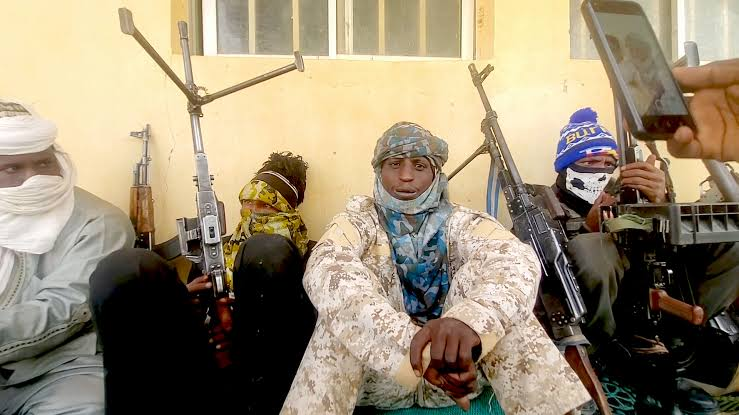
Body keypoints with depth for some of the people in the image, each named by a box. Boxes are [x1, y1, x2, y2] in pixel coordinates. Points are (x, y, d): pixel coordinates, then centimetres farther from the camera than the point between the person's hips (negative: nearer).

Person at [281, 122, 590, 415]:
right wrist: (409, 342, -41)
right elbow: (324, 271, -25)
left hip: (455, 369, 1)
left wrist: (468, 319, -45)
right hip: (381, 373, 0)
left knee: (479, 272, -20)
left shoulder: (459, 222, 1)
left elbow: (518, 260, -22)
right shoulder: (358, 222, 0)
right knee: (346, 283, -25)